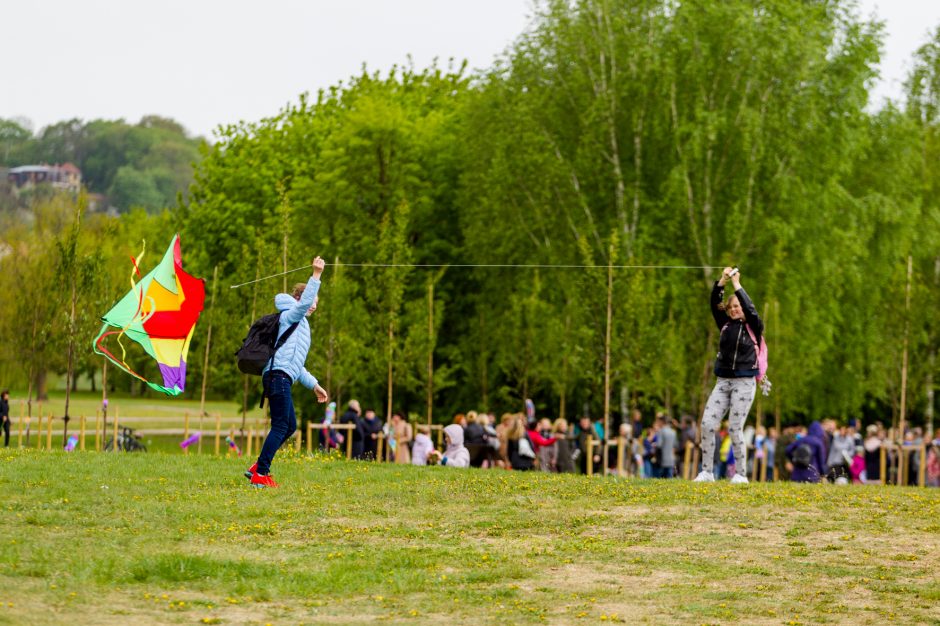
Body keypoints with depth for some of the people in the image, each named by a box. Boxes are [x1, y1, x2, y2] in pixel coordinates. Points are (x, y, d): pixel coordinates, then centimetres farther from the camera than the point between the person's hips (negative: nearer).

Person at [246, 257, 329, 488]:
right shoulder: (290, 316, 2)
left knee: (289, 426, 12)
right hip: (278, 375, -10)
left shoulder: (300, 324, 30)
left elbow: (296, 364, 34)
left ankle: (258, 467, 13)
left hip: (282, 379, 10)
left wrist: (314, 385, 32)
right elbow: (304, 302, -21)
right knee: (281, 426, -11)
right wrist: (316, 275, -22)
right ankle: (260, 474, -11)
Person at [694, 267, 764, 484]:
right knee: (707, 424, -6)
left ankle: (741, 474, 2)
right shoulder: (726, 325, 11)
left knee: (735, 429, -8)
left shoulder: (754, 327, 0)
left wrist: (737, 285, -16)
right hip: (723, 381, 5)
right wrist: (722, 281, -10)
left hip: (744, 382, -5)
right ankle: (707, 472, -1)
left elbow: (750, 309, -17)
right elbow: (714, 305, 2)